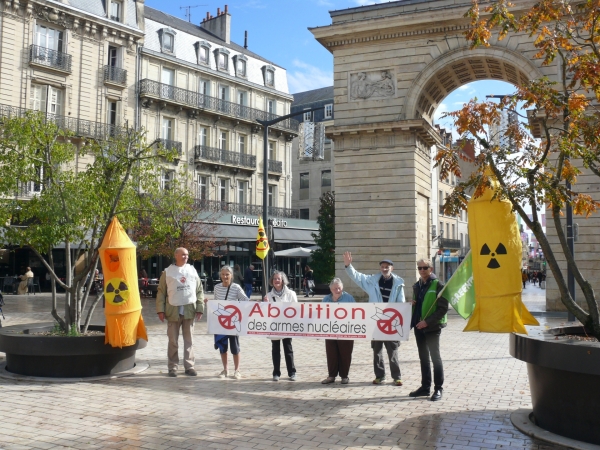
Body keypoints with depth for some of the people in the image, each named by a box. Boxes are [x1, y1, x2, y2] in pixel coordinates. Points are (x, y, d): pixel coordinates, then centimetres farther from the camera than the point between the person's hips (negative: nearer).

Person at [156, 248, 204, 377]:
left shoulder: (192, 270, 8)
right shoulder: (167, 271, 2)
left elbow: (199, 290, 7)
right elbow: (161, 292, 1)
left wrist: (200, 308, -1)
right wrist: (160, 310, -6)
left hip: (189, 310, 2)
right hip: (173, 310, -1)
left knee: (189, 340, 7)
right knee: (173, 341, 5)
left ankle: (189, 366, 13)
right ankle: (173, 367, 13)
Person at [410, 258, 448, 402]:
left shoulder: (438, 285, -8)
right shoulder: (417, 286, 13)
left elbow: (443, 308, -14)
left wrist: (427, 321, -20)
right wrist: (412, 304, 2)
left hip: (432, 327, -7)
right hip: (419, 326, 7)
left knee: (435, 356, -2)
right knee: (423, 357, 12)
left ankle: (438, 389, 7)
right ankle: (425, 387, 21)